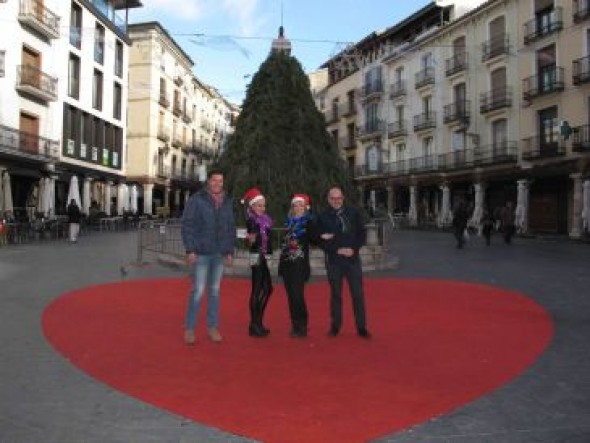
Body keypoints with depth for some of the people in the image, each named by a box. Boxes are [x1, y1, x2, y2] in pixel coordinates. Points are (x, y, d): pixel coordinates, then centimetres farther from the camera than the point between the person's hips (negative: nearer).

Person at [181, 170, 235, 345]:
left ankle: (213, 327, 20)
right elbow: (187, 225, -6)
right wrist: (190, 250, -12)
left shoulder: (227, 202, 11)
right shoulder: (196, 199, -3)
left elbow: (231, 228, 14)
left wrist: (230, 251, 10)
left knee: (215, 290, 10)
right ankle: (189, 329, 7)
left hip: (220, 254, 4)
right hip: (201, 253, -4)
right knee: (198, 290, -5)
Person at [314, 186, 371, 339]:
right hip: (333, 260, -1)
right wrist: (337, 249, -12)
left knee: (358, 293, 1)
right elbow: (320, 240, -2)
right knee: (336, 294, 7)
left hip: (353, 258, 1)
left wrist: (353, 249, -8)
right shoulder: (323, 217, 0)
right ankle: (335, 326, 19)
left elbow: (362, 233, 5)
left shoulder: (353, 213, 4)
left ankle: (361, 327, 10)